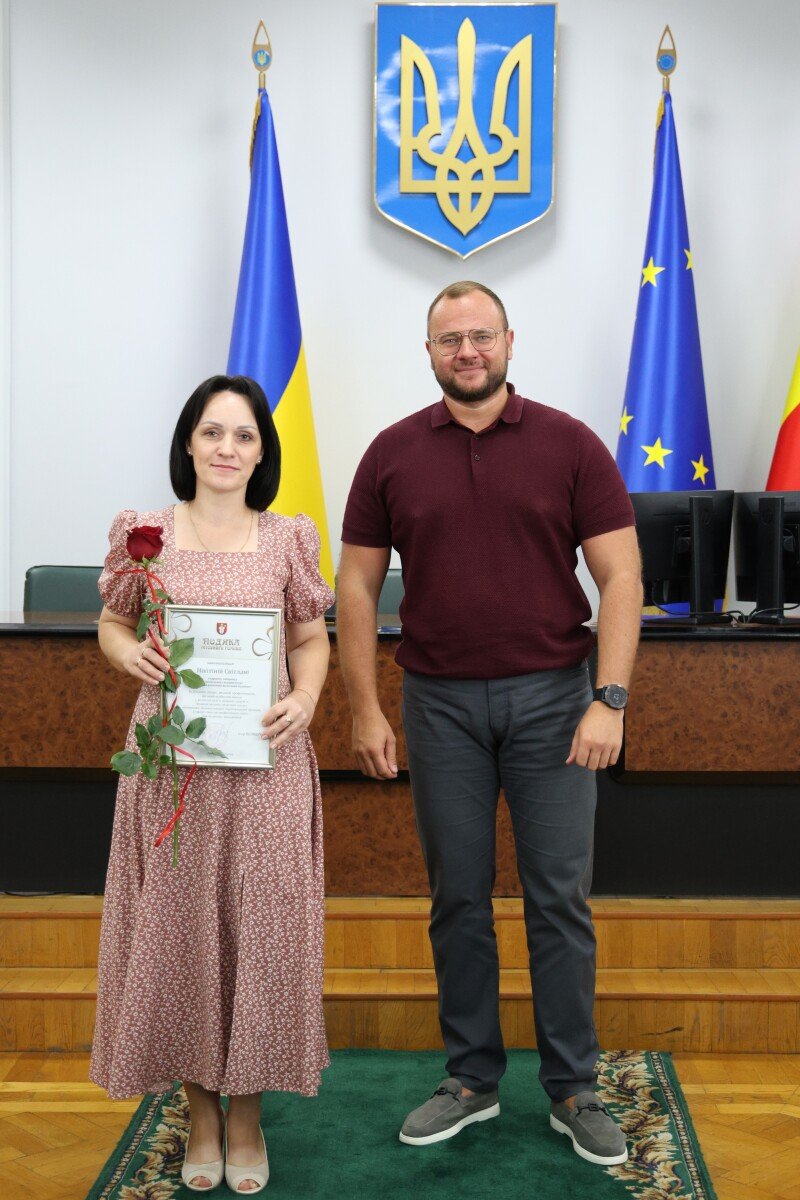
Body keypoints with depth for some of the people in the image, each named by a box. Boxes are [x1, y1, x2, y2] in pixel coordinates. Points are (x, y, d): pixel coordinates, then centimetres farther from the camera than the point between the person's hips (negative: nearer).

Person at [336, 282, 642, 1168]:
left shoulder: (569, 445, -1)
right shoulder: (393, 454, 4)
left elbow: (619, 577, -4)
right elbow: (357, 586, 5)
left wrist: (609, 699, -13)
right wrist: (365, 709, -1)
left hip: (551, 697, -1)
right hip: (440, 703, 2)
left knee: (559, 897, 4)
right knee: (458, 898, 10)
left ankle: (573, 1089, 19)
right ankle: (470, 1078, 25)